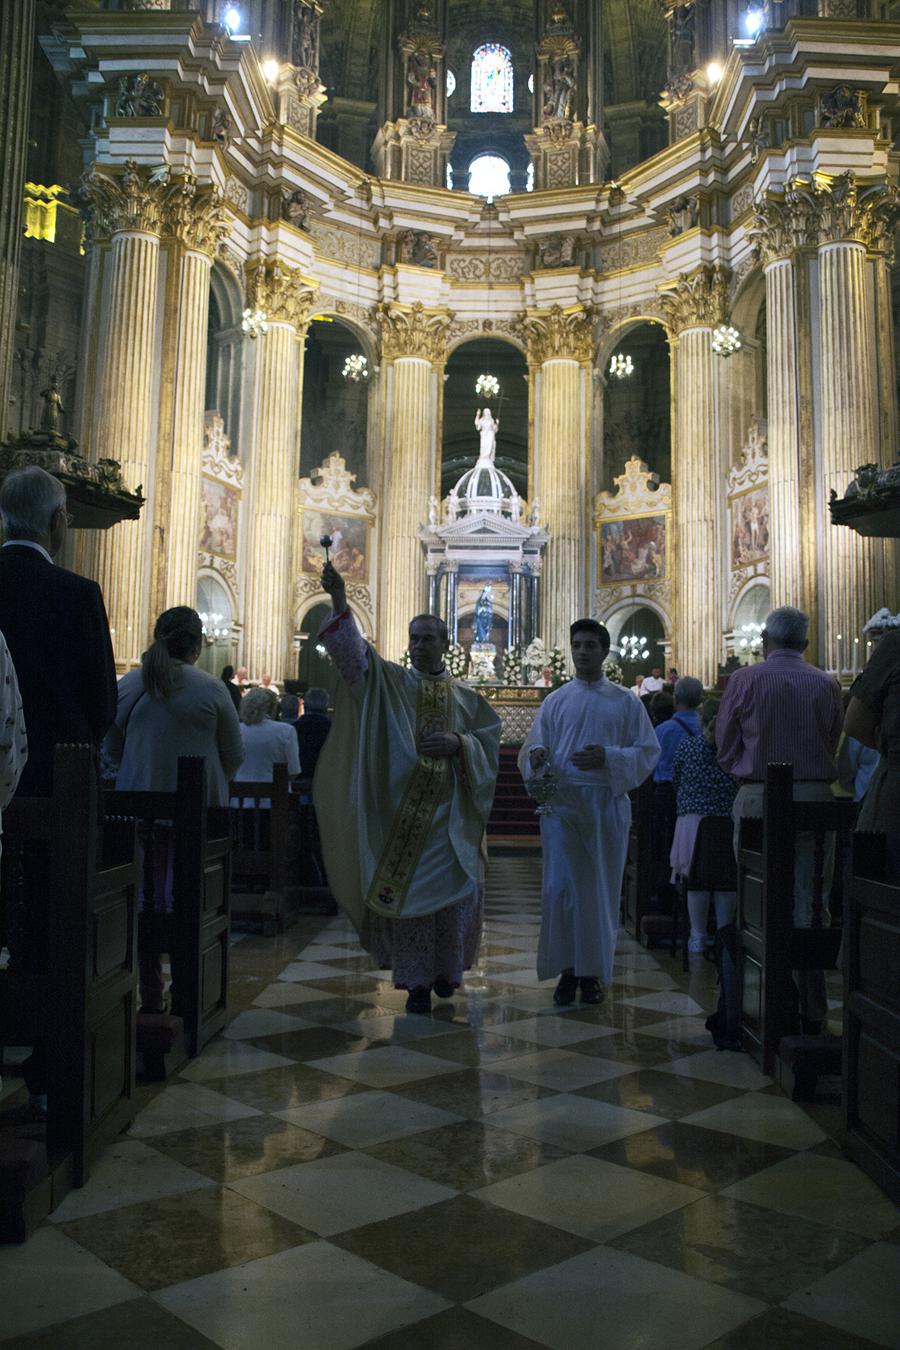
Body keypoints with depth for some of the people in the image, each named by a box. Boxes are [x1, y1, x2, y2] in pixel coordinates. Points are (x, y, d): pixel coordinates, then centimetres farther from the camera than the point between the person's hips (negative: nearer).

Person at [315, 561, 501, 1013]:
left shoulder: (466, 698, 9)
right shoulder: (389, 683, 5)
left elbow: (489, 744, 8)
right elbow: (354, 653, -11)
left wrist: (457, 744, -12)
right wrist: (339, 602, -25)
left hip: (449, 814, 1)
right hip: (401, 813, -1)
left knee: (453, 891, 3)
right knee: (407, 891, 0)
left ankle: (446, 969, 25)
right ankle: (416, 980, 11)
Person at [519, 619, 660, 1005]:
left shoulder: (625, 702, 7)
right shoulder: (555, 701, 11)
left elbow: (648, 752, 2)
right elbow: (531, 748, 9)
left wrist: (608, 758, -14)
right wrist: (537, 755, -15)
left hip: (606, 804, 0)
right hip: (561, 802, 1)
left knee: (600, 890, 3)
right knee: (559, 888, -5)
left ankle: (593, 972, 15)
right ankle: (568, 970, 7)